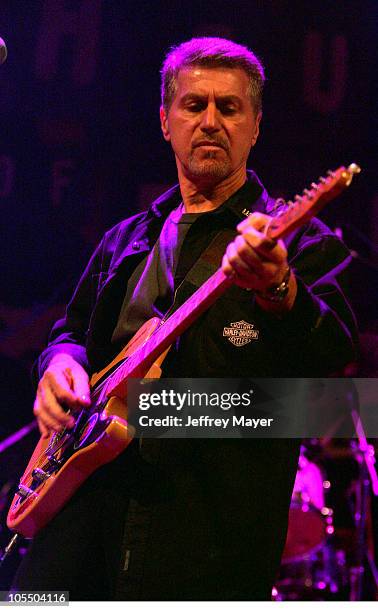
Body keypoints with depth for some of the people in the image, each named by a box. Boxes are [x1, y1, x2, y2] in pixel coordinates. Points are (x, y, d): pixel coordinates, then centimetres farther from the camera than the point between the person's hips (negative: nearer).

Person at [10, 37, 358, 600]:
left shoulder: (298, 239, 5)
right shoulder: (125, 241, 22)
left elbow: (334, 356, -11)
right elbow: (73, 328, 30)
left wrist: (278, 290, -32)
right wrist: (61, 360, 5)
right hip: (85, 501, 5)